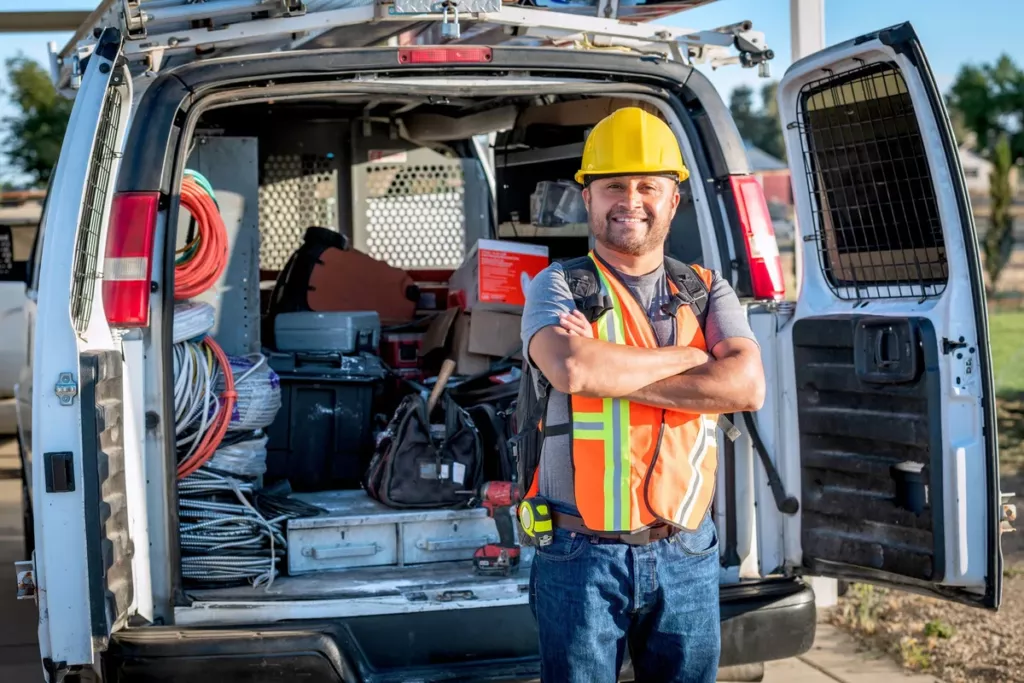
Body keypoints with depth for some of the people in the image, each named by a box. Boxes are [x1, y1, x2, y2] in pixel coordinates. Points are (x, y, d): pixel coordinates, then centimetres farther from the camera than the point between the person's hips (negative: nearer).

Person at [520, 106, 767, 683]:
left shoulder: (707, 290, 8)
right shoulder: (559, 286, 0)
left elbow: (747, 386, -10)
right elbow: (570, 368, -22)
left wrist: (610, 371, -14)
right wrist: (687, 356, -10)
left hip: (687, 555, 3)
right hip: (582, 554, -2)